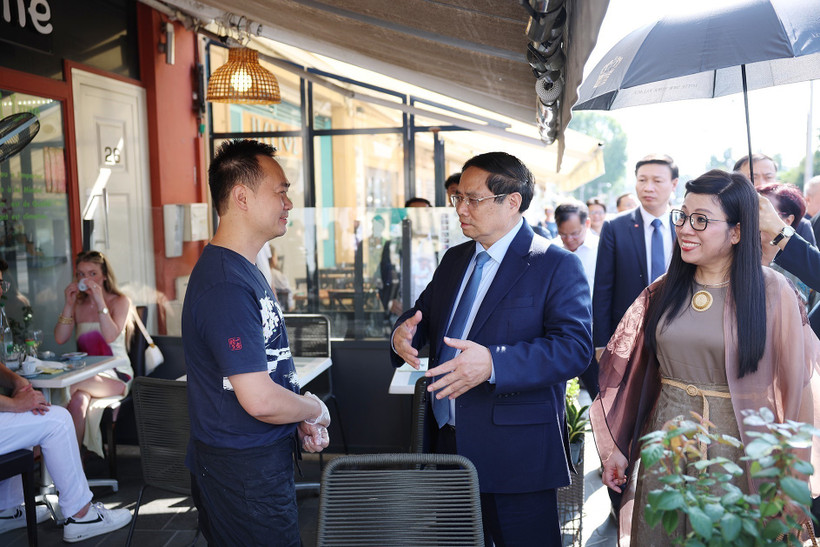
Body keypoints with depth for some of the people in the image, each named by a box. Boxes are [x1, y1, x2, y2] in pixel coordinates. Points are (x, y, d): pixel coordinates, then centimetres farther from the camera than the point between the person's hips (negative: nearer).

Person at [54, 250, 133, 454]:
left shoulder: (120, 301, 1)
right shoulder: (78, 304, 12)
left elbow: (111, 336, -16)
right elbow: (60, 338, 1)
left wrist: (100, 301, -21)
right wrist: (69, 304, -6)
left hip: (116, 374, -3)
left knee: (74, 385, -32)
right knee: (78, 400, -32)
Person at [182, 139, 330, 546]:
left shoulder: (245, 270, 9)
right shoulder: (225, 285, -26)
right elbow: (260, 400, -29)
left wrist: (302, 420, 4)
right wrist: (316, 411, -10)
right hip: (243, 474, -10)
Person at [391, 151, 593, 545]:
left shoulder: (557, 265, -10)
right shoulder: (454, 259, 11)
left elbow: (575, 347, -20)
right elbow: (422, 314, 18)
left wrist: (493, 362, -32)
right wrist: (404, 332, -7)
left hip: (515, 451, -6)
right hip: (447, 440, 7)